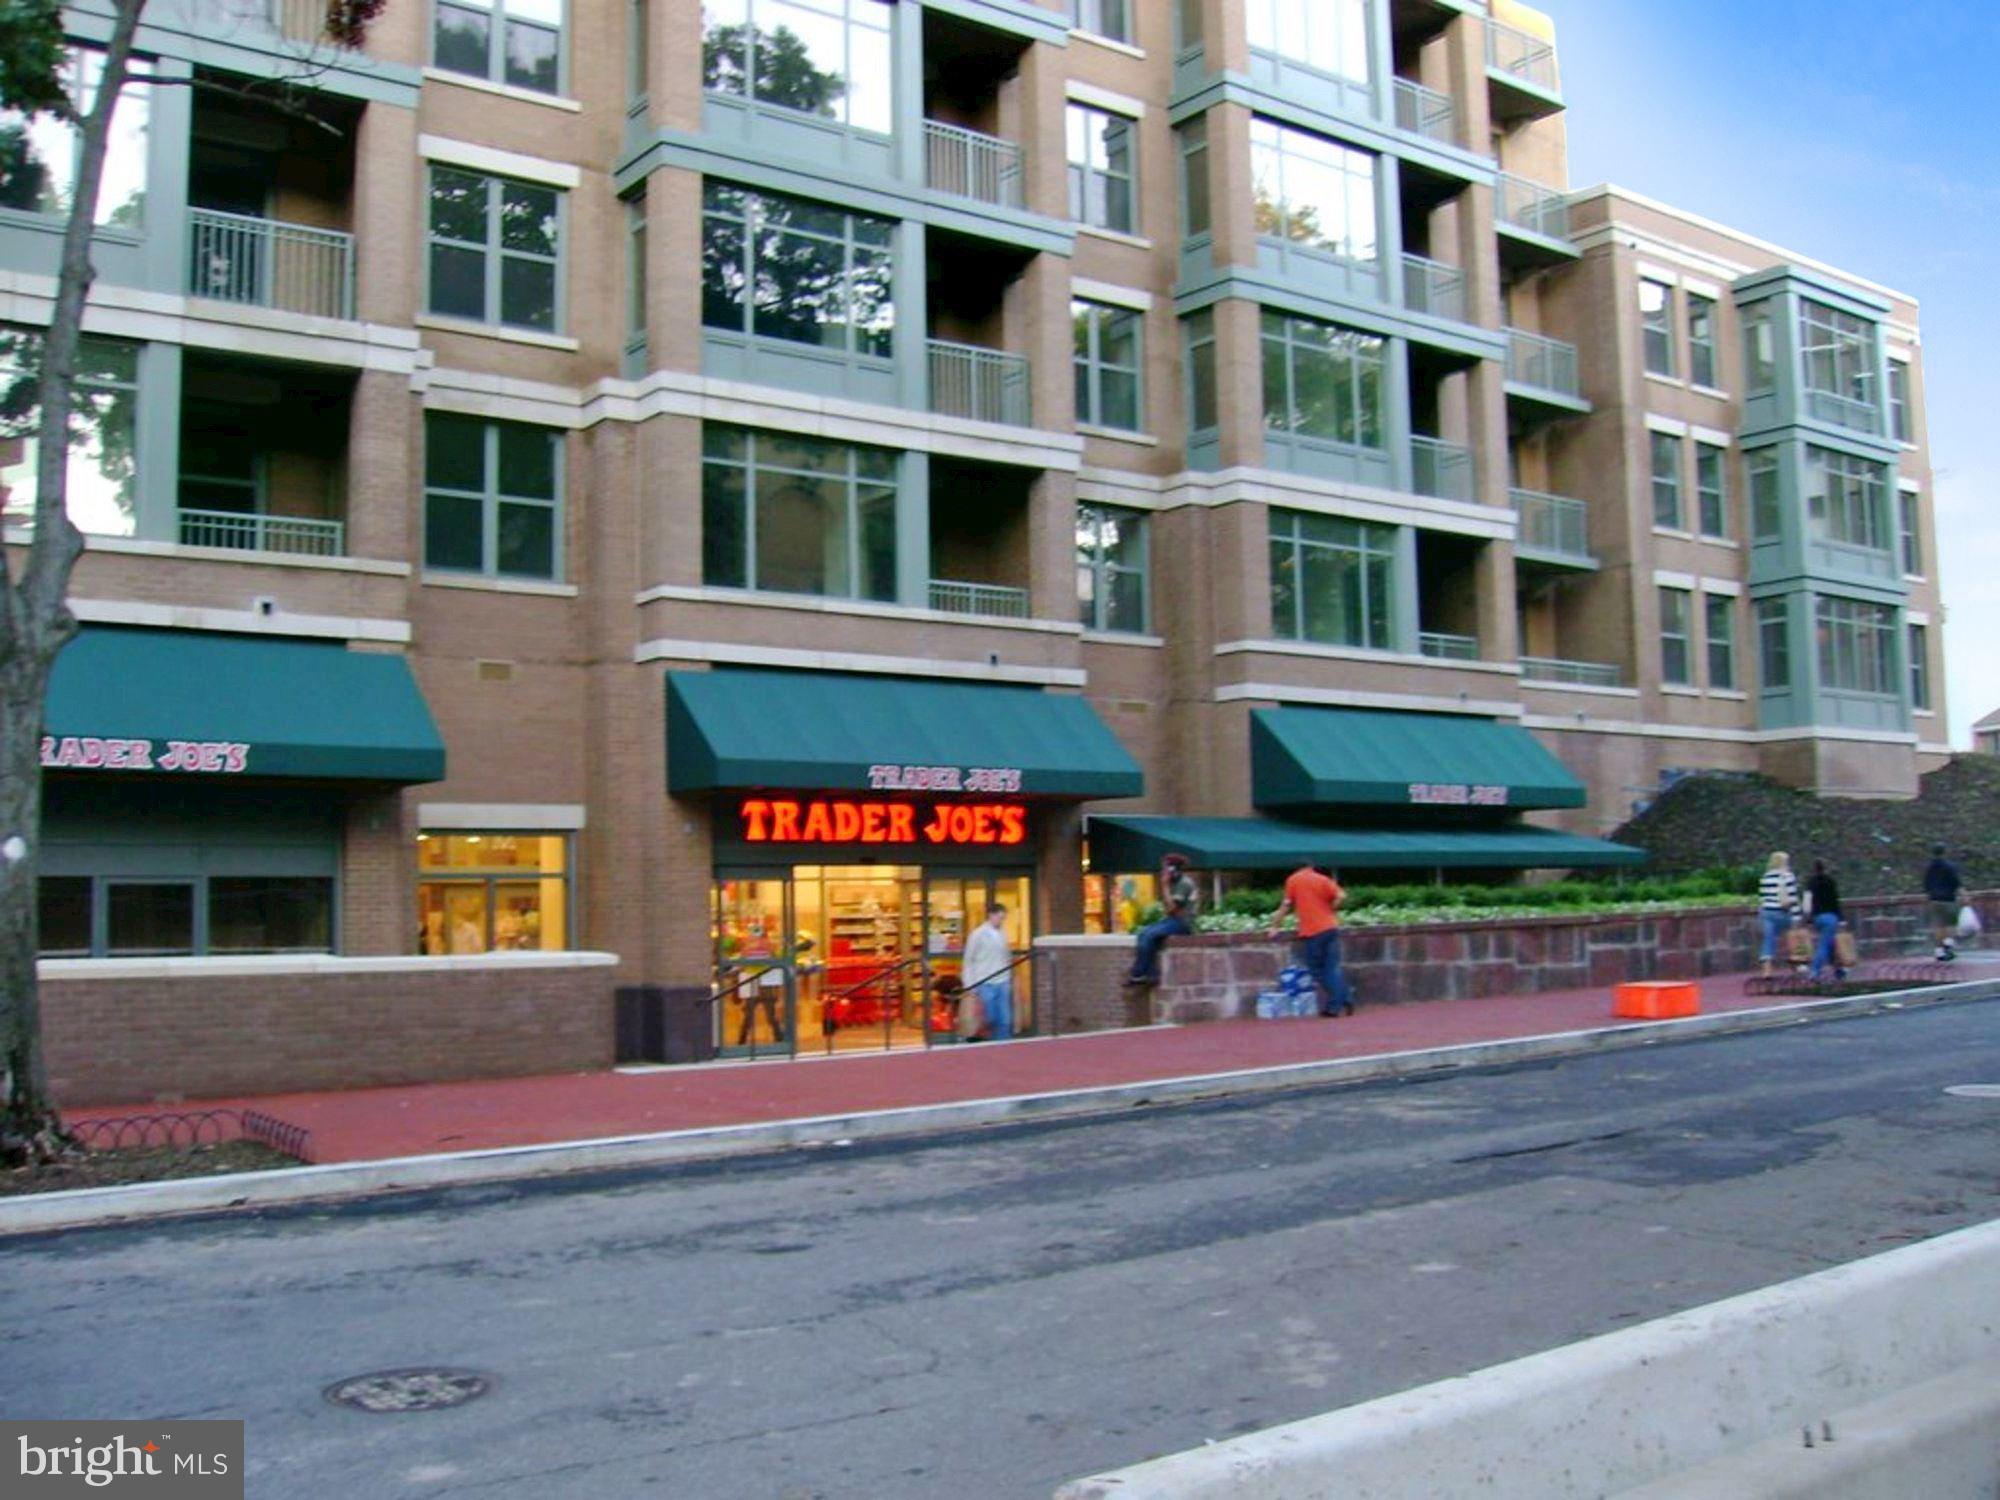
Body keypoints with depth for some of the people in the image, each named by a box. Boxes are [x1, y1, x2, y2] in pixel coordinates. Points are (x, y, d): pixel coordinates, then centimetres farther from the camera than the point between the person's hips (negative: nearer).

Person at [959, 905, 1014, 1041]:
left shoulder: (1003, 934, 9)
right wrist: (968, 984, -5)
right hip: (986, 984, -4)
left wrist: (1010, 980, 10)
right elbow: (968, 960, -2)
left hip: (1003, 983, 4)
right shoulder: (978, 934, -4)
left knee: (1005, 1020, 1)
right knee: (990, 1020, -3)